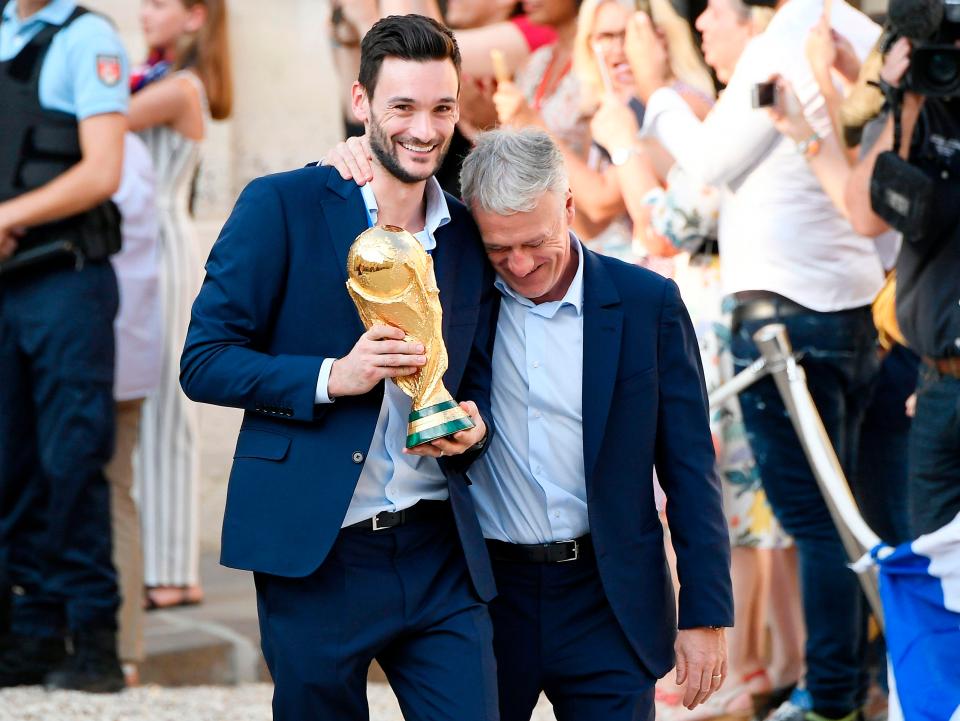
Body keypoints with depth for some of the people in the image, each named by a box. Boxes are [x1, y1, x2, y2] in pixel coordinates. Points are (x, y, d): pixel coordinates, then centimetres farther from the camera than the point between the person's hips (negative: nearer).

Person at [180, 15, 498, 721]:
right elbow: (204, 362, -5)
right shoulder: (282, 206, -3)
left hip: (440, 554, 3)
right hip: (314, 552, -3)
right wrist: (333, 377, -18)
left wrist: (470, 426, -4)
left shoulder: (472, 234, 10)